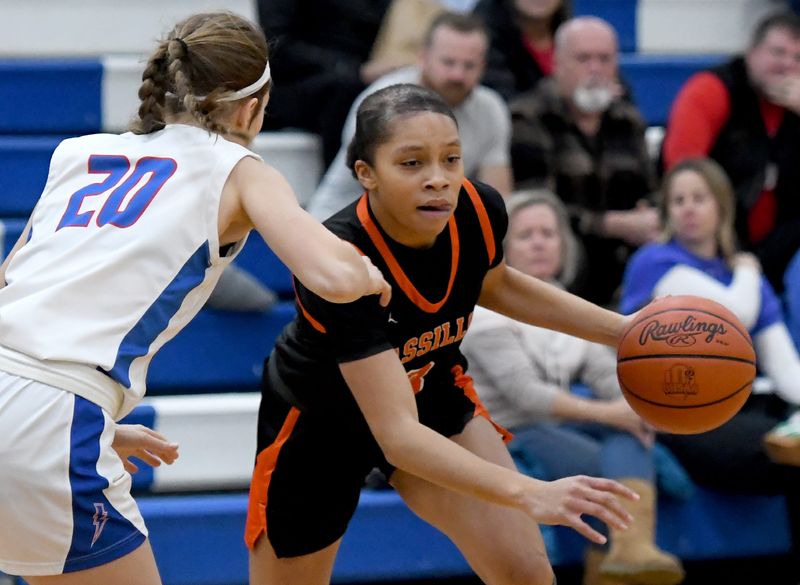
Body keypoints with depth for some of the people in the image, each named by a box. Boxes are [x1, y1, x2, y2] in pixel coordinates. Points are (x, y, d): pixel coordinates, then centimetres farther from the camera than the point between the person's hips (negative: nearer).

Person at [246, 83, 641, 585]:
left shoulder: (478, 210, -22)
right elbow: (398, 435, -45)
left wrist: (621, 329, -5)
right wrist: (529, 494, -57)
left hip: (434, 394, 4)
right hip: (319, 424, -4)